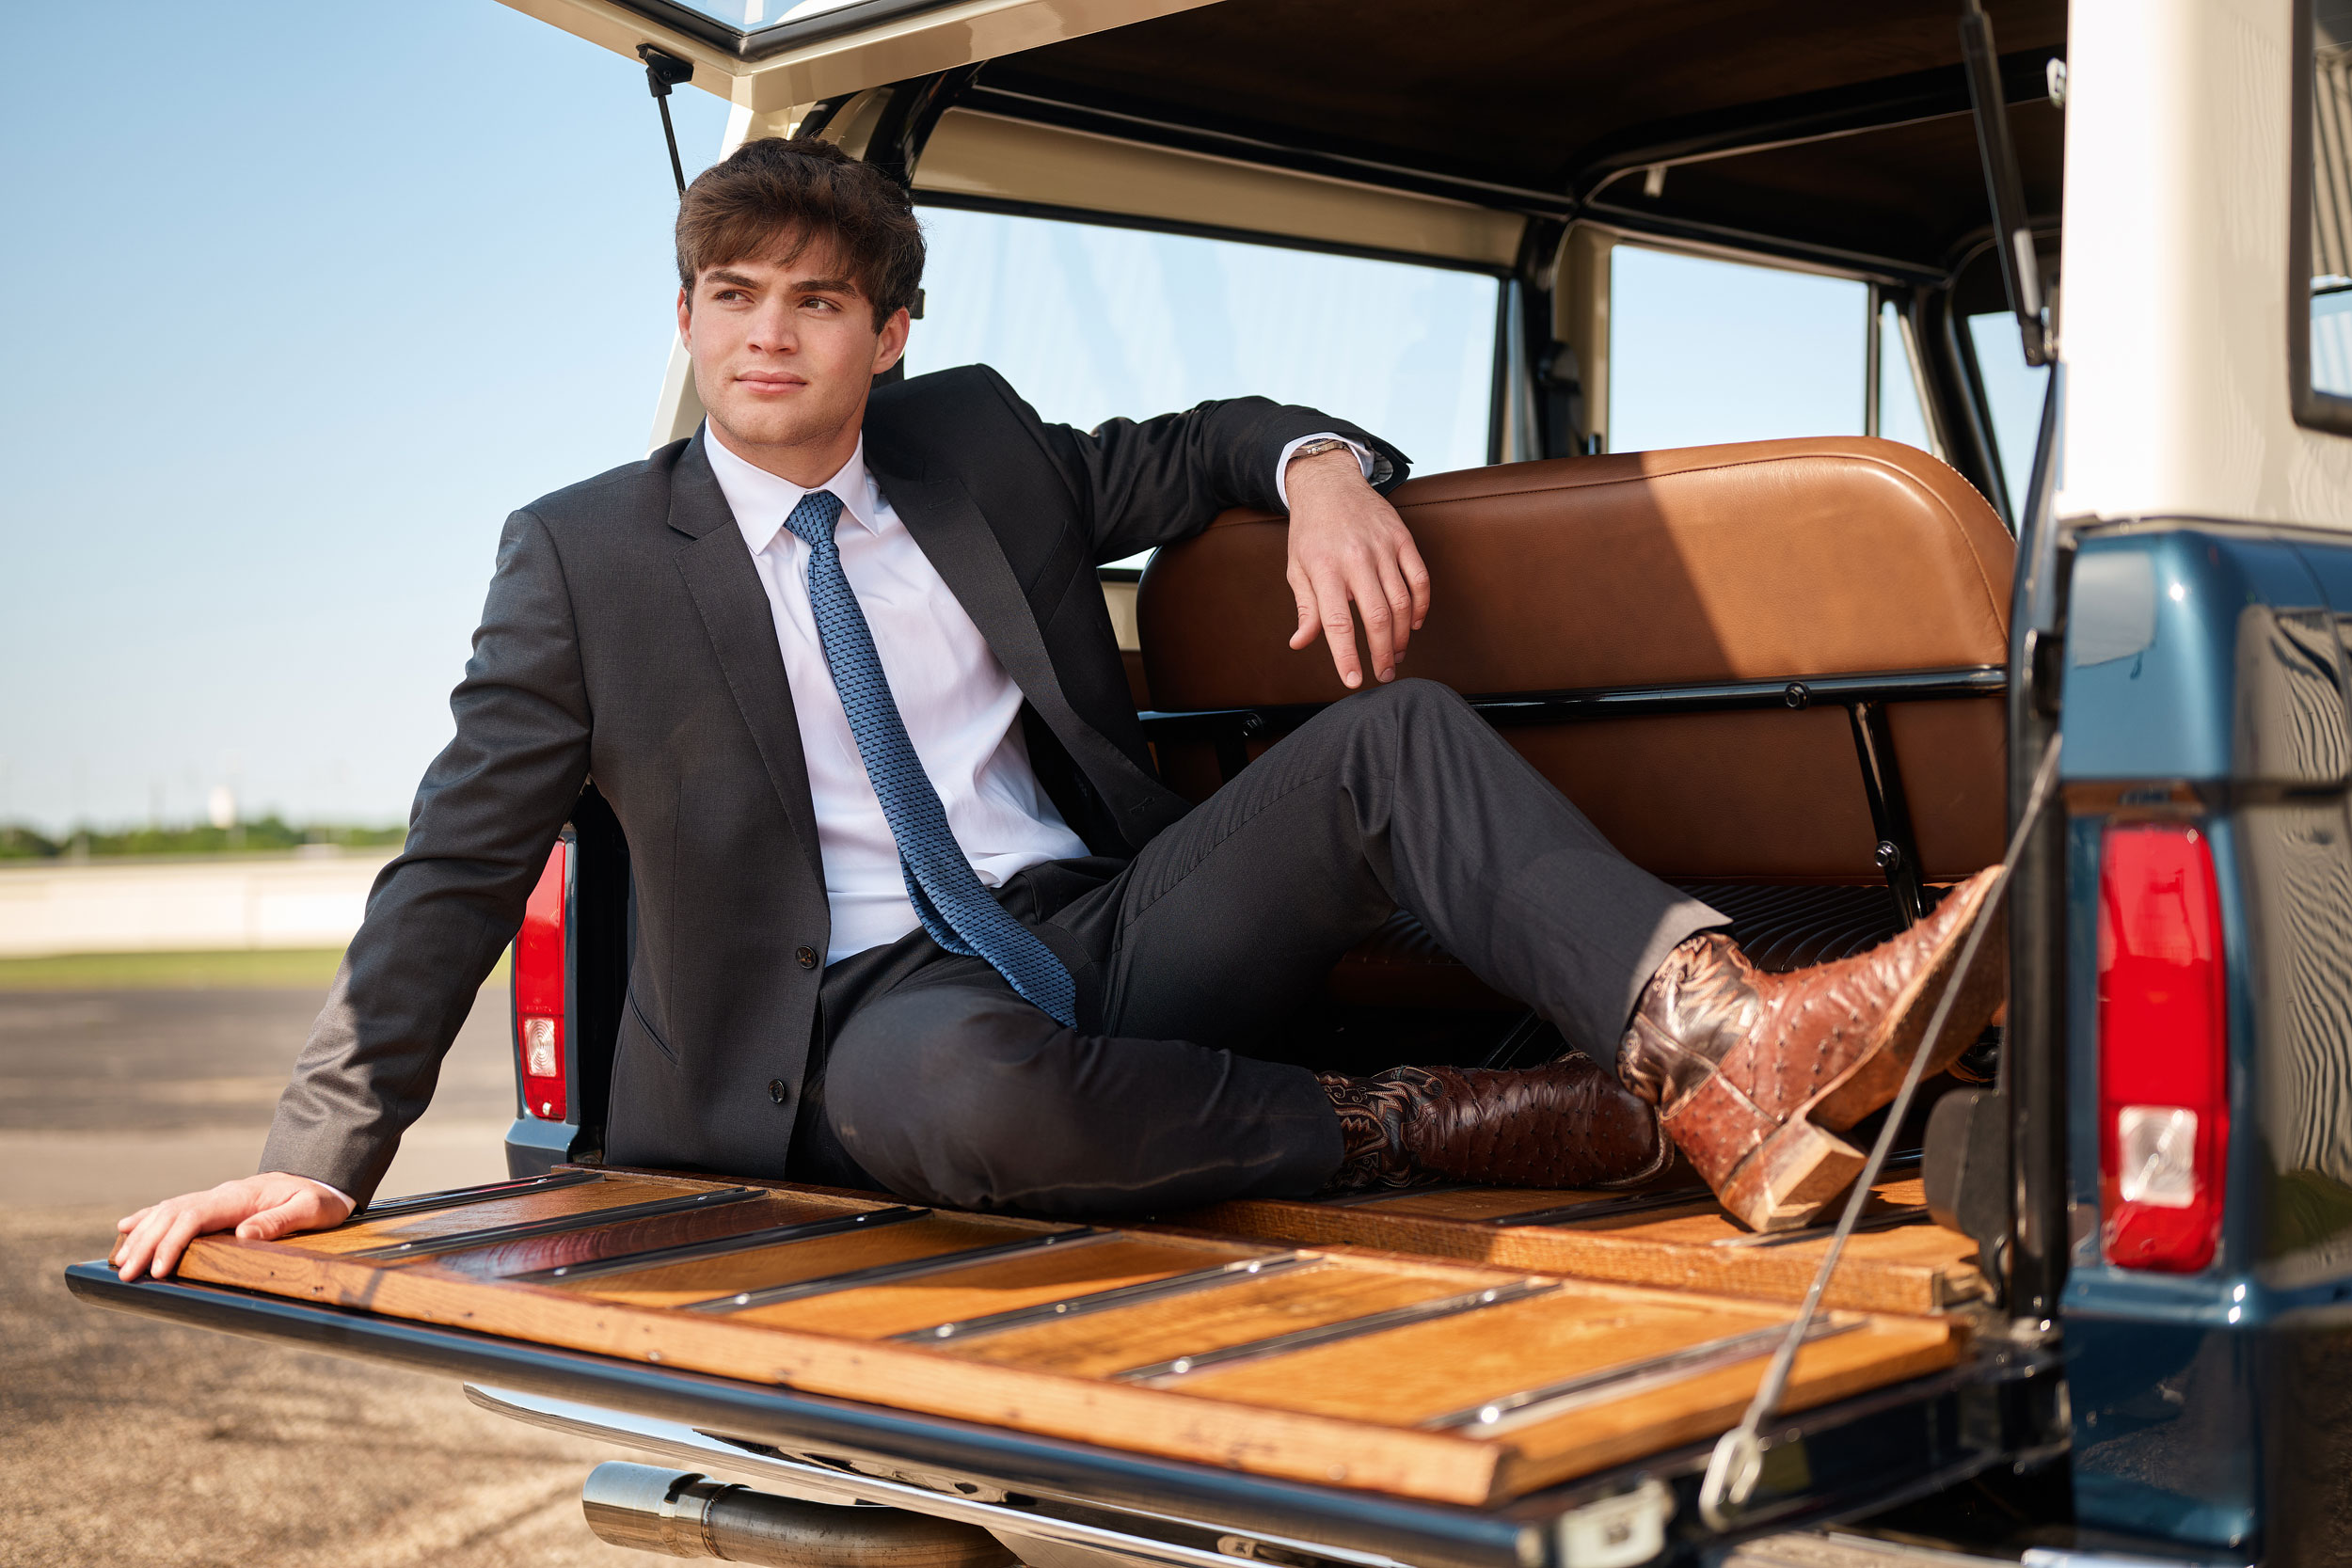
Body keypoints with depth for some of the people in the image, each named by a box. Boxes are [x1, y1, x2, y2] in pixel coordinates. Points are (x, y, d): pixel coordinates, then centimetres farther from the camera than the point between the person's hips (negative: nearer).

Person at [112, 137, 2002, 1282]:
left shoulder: (975, 446, 13)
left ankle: (1727, 1056, -40)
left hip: (1111, 931, 5)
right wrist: (321, 1156, -1)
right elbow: (460, 866, 4)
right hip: (872, 1013, -4)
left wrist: (1324, 470, -1)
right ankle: (1424, 1125, -22)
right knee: (987, 1083, -41)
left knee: (1395, 733, -18)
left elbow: (1198, 445, 25)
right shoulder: (585, 556, 3)